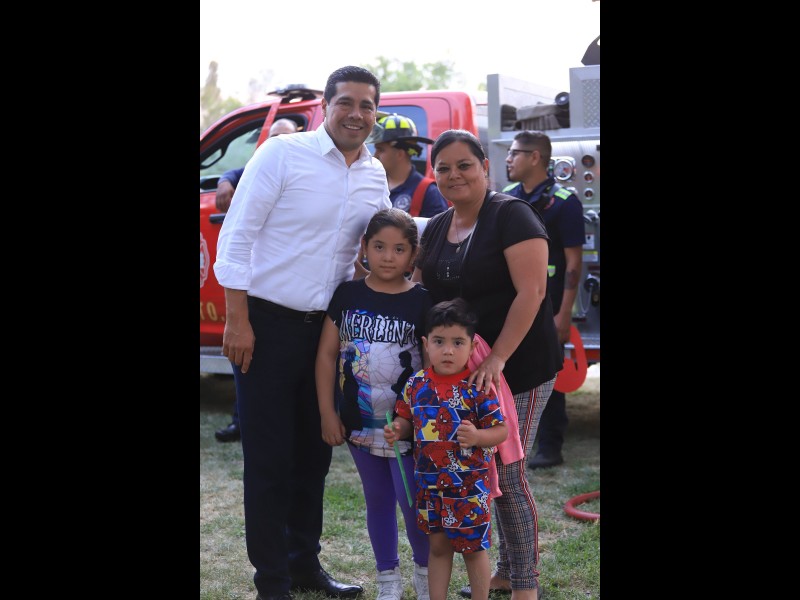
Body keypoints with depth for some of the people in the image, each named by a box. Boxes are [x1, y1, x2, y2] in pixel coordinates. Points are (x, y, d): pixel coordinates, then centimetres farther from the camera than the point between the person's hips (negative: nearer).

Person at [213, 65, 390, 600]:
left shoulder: (376, 176, 7)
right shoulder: (283, 153, -11)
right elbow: (236, 236, -12)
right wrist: (237, 320, -15)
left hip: (328, 328, 6)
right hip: (268, 324, -6)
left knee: (315, 453, 14)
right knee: (269, 457, 1)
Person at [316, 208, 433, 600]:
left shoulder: (422, 302, -7)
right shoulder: (347, 295, 0)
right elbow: (327, 353, 2)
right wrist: (328, 413, -1)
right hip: (359, 421, 3)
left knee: (412, 501, -3)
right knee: (378, 500, 14)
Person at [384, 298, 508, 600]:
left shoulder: (478, 388, -14)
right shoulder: (416, 384, -1)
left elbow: (501, 430, -11)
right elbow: (407, 418, 13)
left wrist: (477, 436, -29)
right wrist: (397, 430, -8)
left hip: (470, 484, -4)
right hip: (430, 482, 4)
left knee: (473, 547, 9)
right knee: (438, 546, 15)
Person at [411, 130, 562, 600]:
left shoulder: (511, 215, -12)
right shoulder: (436, 228, 11)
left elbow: (531, 291, -19)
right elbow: (420, 292, 17)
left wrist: (497, 359, -24)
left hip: (520, 367, -7)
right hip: (462, 369, 7)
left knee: (509, 473, -5)